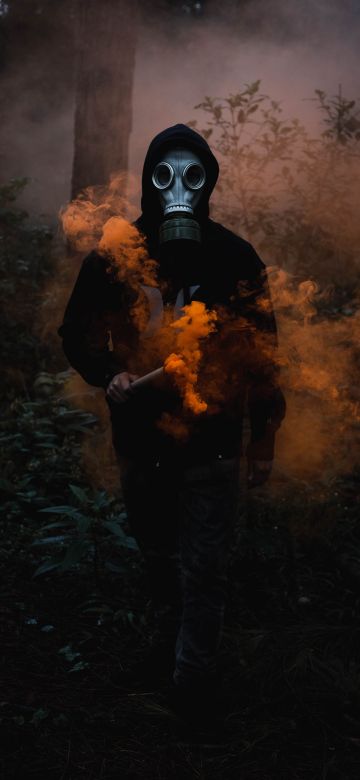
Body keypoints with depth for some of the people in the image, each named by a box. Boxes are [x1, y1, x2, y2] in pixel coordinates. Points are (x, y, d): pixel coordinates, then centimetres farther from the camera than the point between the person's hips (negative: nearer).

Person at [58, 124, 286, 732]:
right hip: (140, 443, 3)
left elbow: (263, 354, -1)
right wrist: (107, 374, -16)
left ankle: (194, 677, 20)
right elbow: (77, 333, 5)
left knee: (204, 570, 2)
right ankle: (172, 620, 51)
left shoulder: (236, 259, -8)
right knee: (157, 555, 23)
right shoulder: (113, 256, -6)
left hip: (213, 447, -2)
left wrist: (263, 441, 2)